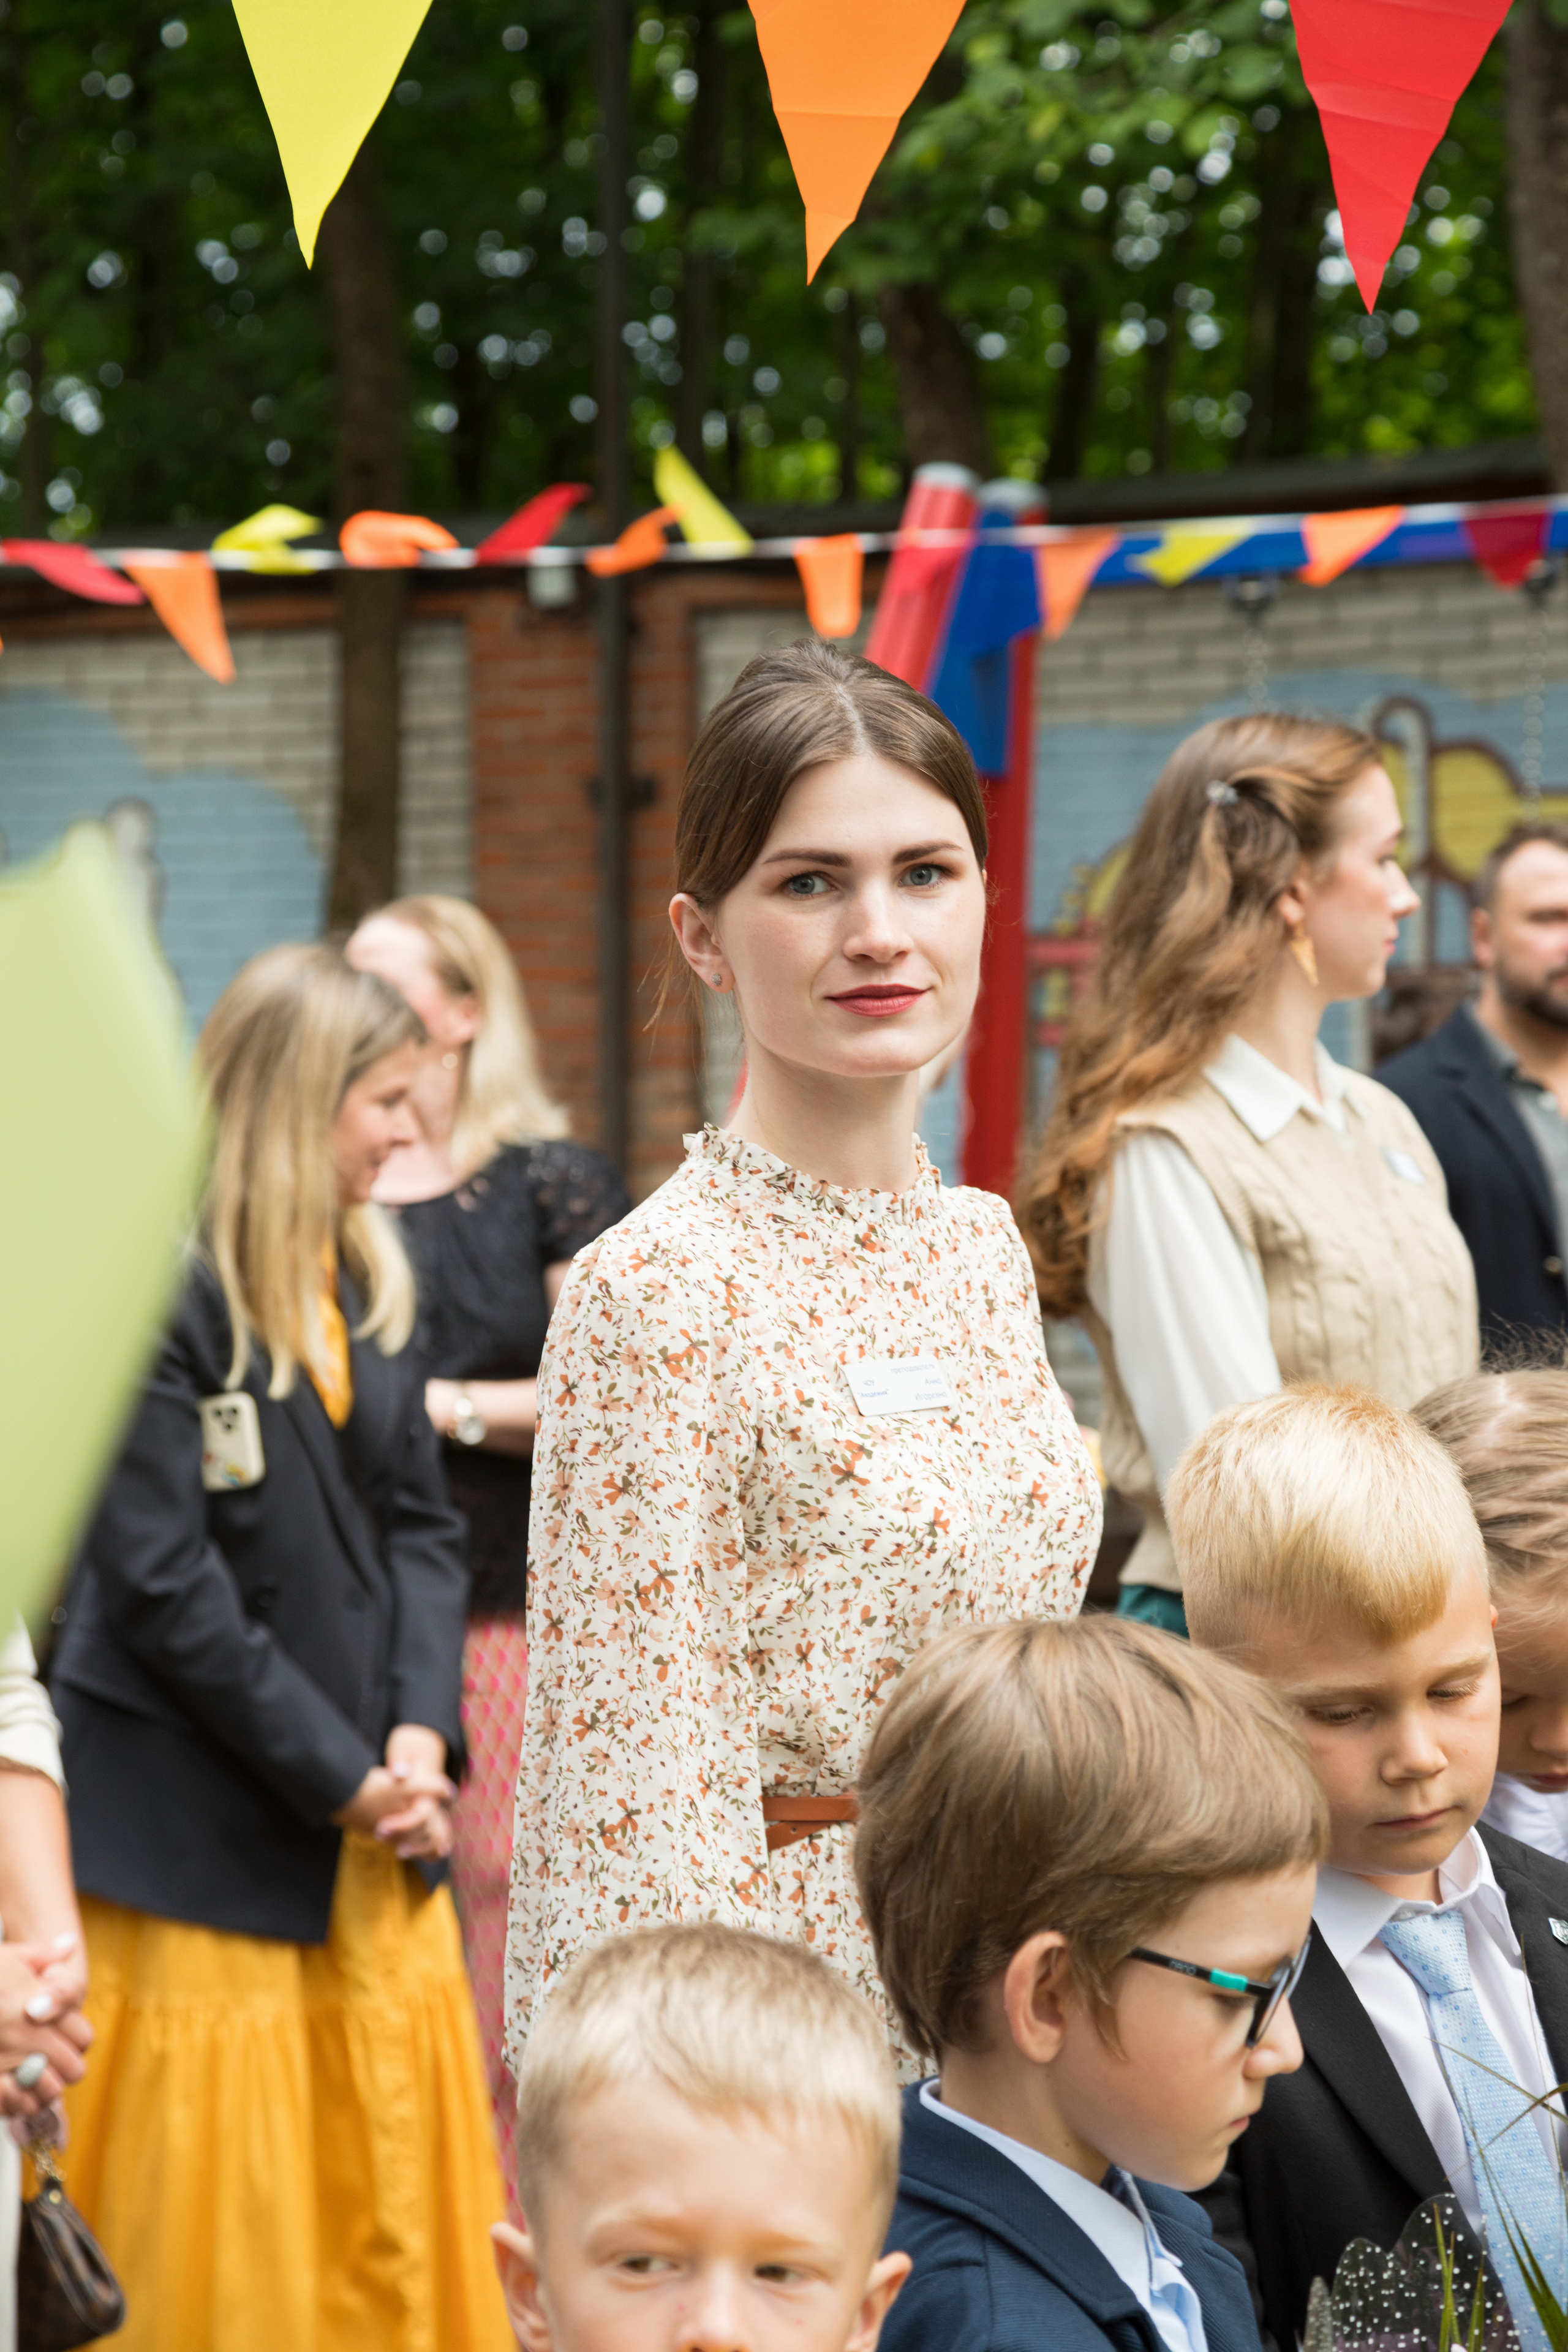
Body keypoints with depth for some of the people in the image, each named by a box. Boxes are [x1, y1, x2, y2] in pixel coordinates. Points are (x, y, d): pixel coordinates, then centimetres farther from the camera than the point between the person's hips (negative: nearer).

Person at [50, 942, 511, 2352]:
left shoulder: (368, 1280, 10)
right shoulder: (158, 1291, -14)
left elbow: (419, 1521, 10)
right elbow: (159, 1582, -17)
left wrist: (419, 1732, -6)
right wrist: (339, 1774, -14)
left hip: (371, 1821, 7)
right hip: (205, 1835, -7)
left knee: (396, 2184, 9)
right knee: (220, 2224, -1)